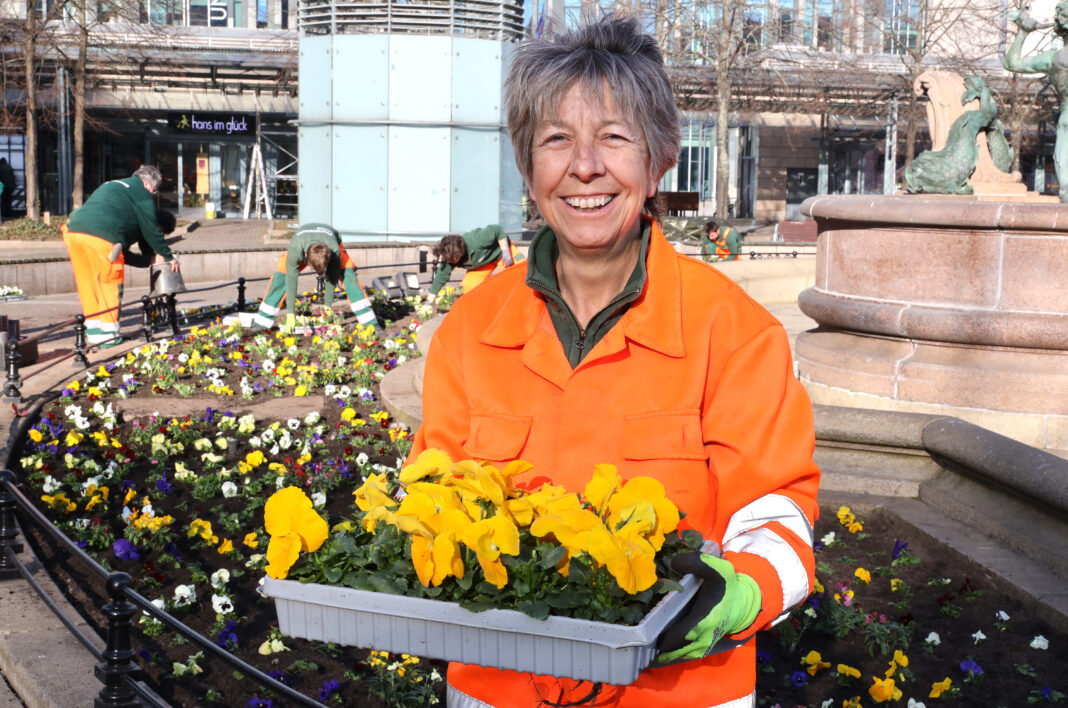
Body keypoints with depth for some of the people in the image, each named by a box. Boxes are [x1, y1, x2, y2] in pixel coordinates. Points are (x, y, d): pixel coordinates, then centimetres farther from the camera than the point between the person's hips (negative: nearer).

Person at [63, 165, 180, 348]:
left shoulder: (111, 185, 35)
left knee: (87, 284, 15)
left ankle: (94, 331, 21)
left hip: (74, 231, 8)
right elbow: (151, 229, 8)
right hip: (100, 238, -8)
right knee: (110, 284, 5)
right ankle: (108, 334, 7)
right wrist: (168, 256, 20)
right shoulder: (142, 193, 9)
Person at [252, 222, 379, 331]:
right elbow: (291, 280, -36)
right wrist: (291, 314, -32)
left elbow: (332, 278, -29)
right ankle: (260, 324, -11)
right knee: (280, 277, -19)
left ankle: (370, 324, -22)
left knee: (348, 275, -24)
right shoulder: (295, 248, -44)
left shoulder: (335, 250, -43)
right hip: (303, 244, 1)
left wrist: (327, 307, -23)